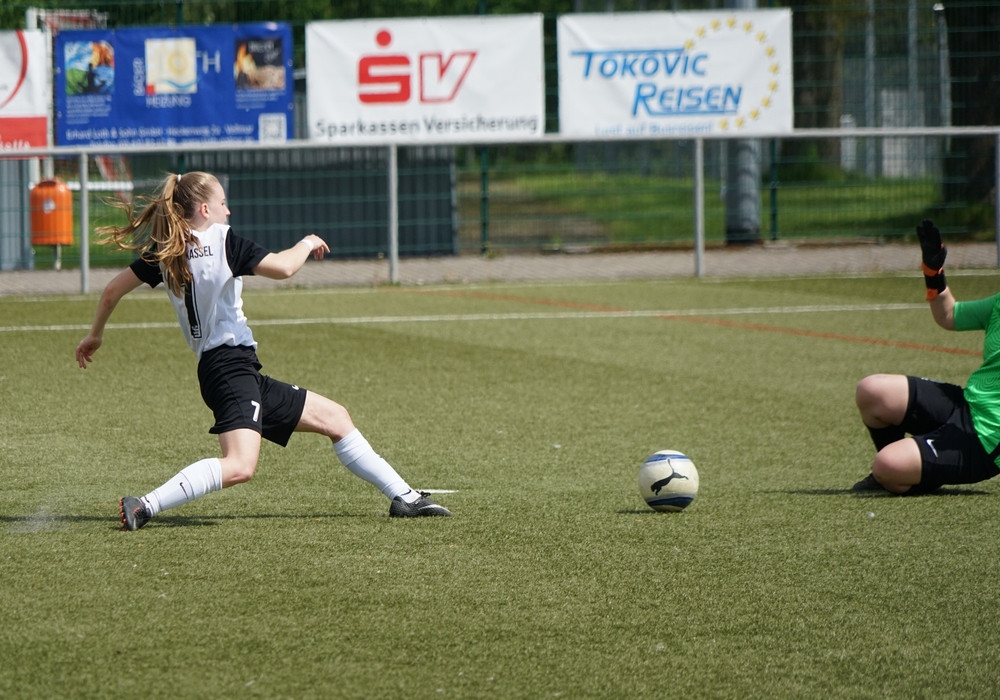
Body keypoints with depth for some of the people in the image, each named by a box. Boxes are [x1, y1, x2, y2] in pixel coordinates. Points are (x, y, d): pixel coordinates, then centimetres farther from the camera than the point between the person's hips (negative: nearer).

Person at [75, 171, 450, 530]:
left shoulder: (165, 252, 12)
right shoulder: (222, 241, -9)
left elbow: (113, 289, 12)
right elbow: (281, 268, -17)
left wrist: (95, 335, 27)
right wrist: (307, 244, 3)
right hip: (230, 364, -10)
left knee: (335, 418, 17)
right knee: (239, 465, -28)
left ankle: (402, 496, 21)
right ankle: (144, 506, -32)